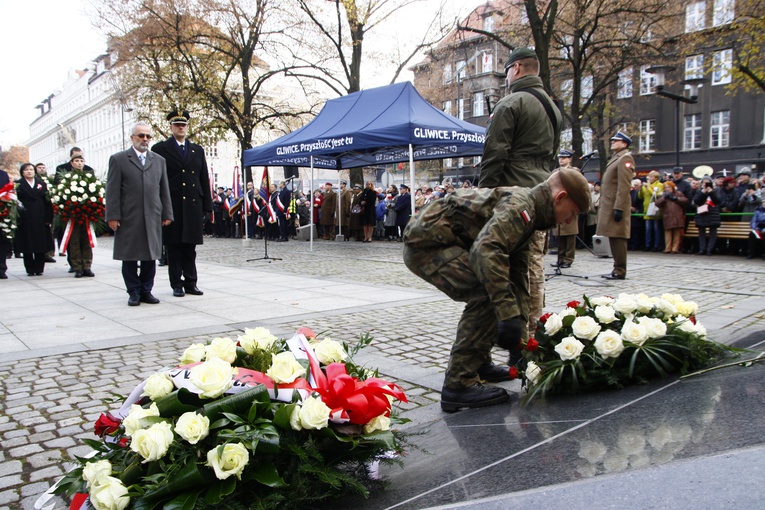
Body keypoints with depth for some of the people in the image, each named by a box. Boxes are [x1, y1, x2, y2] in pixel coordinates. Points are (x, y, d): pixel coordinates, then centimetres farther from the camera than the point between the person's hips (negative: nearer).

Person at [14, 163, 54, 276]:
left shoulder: (41, 184, 11)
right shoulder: (18, 184, 3)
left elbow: (48, 201, 6)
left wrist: (48, 218, -2)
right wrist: (17, 218, -12)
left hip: (40, 219, 2)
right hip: (25, 219, -2)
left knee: (41, 245, 3)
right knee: (27, 246, 2)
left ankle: (39, 268, 11)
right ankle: (30, 269, 10)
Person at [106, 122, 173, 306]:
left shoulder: (159, 160, 15)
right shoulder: (118, 159, 4)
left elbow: (164, 190, 13)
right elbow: (112, 191, -1)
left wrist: (167, 214, 7)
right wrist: (113, 216, -8)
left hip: (153, 218, 3)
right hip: (128, 219, -3)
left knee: (150, 256, 6)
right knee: (129, 257, 3)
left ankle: (146, 290, 16)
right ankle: (134, 292, 13)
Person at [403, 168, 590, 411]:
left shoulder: (526, 217, 18)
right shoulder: (520, 203, -15)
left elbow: (519, 280, 22)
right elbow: (486, 250, -33)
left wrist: (520, 336, 21)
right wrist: (509, 315, -33)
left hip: (434, 241, 11)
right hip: (427, 241, -11)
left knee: (493, 290, 19)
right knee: (491, 294, -20)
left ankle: (477, 364, 24)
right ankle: (459, 385, -15)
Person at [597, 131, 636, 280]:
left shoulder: (625, 158, -9)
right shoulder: (615, 158, 22)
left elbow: (624, 186, -18)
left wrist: (618, 208, -23)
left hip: (616, 206, -10)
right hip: (609, 206, 10)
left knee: (617, 238, -7)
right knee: (613, 238, 12)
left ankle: (620, 271, -3)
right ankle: (617, 269, 19)